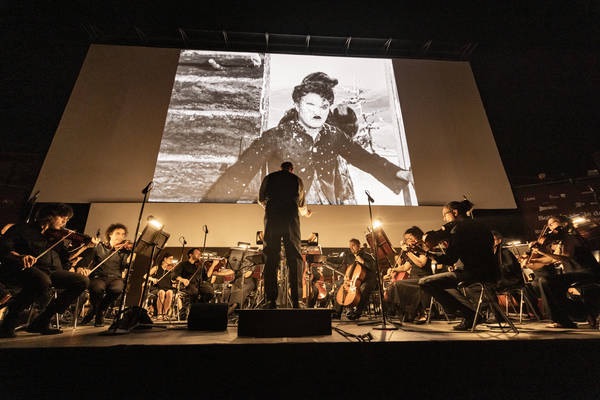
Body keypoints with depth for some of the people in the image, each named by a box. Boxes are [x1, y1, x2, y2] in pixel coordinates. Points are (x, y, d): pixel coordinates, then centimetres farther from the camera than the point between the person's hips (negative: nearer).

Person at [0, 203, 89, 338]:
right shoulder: (23, 229, 10)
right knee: (42, 280, -39)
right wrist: (20, 256, -27)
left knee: (82, 281, -17)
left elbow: (66, 259, 14)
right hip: (26, 269, -5)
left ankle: (41, 322, -6)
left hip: (52, 272, 6)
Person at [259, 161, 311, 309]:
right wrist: (306, 212, 40)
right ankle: (295, 301, 1)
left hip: (272, 219, 1)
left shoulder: (269, 178, 15)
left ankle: (271, 300, -2)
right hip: (291, 219, 0)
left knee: (271, 259, 1)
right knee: (294, 259, 2)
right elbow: (301, 204, 19)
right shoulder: (297, 180, 15)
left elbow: (261, 199, 15)